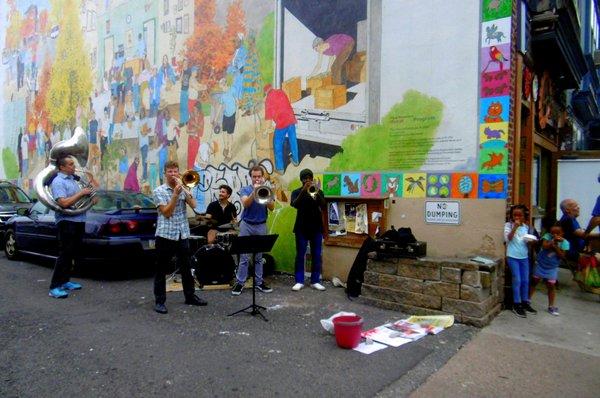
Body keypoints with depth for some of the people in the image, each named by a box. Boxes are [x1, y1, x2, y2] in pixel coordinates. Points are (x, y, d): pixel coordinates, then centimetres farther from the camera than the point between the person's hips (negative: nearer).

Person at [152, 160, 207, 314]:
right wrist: (175, 194, -16)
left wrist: (183, 189, -10)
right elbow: (166, 212, -12)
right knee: (161, 269, 4)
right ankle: (159, 301, 14)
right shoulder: (159, 191, -3)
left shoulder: (183, 189, 9)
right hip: (165, 235, -4)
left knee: (186, 268, 12)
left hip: (182, 235, 4)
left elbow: (193, 205, -5)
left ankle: (190, 296, 25)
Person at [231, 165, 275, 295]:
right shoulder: (245, 190, 2)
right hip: (247, 225, -2)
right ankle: (239, 283, 5)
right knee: (244, 257, -2)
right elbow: (245, 203, -17)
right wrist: (254, 191, -28)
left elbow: (272, 207, -7)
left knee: (259, 256, 8)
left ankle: (259, 282, 15)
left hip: (261, 226, 2)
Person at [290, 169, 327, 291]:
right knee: (300, 255, 1)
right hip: (302, 227, -2)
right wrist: (304, 190, -25)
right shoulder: (297, 192, 4)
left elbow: (324, 207, -7)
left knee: (316, 255, 4)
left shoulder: (319, 192, 8)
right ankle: (299, 281, 8)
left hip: (316, 227, 2)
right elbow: (295, 205, -16)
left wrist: (316, 193, -22)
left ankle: (315, 281, 12)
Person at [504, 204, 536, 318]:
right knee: (517, 280, -5)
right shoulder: (508, 225, -5)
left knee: (526, 280, 9)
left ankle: (525, 302, 22)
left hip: (524, 257, 5)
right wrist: (515, 226, -23)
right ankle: (516, 305, 4)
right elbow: (507, 238, -18)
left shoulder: (526, 227, 9)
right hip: (513, 257, -5)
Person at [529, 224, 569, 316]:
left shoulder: (564, 242, -12)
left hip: (552, 268, 0)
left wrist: (556, 246, -27)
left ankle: (551, 306, 17)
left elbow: (562, 256, -18)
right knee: (534, 282, 10)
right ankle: (528, 300, 24)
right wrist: (553, 241, -35)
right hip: (540, 265, 0)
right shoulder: (547, 236, -14)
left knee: (551, 286, 4)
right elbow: (544, 246, -28)